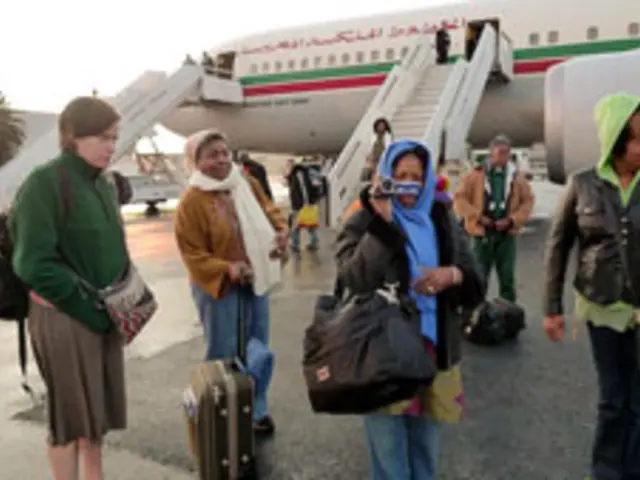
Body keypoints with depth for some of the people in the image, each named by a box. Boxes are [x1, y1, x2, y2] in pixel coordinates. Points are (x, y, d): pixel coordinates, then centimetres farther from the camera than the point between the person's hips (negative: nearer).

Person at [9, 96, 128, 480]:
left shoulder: (104, 185, 7)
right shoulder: (44, 183, -15)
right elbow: (34, 264, -19)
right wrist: (86, 308, -15)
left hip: (105, 314, 7)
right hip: (64, 317, -7)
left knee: (97, 407, 17)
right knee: (70, 412, 7)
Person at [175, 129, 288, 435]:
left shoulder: (247, 184, 0)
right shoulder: (192, 201, -16)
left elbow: (270, 211, 11)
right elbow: (192, 254, -16)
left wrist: (281, 233, -10)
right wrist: (226, 269, -30)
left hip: (255, 280, 6)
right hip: (218, 286, -6)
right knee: (224, 354, 4)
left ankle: (256, 411, 32)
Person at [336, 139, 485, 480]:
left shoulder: (442, 220, 7)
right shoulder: (365, 221, -5)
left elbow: (476, 285, 6)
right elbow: (353, 282, -22)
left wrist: (452, 274, -16)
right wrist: (382, 222, -24)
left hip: (434, 351, 4)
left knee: (426, 451, 19)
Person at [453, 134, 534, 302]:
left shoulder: (516, 176, 6)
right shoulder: (476, 174, -2)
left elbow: (528, 201, 7)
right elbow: (459, 198, -3)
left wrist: (512, 220, -8)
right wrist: (478, 216, -12)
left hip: (507, 233, 2)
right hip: (483, 232, -2)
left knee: (507, 277, 7)